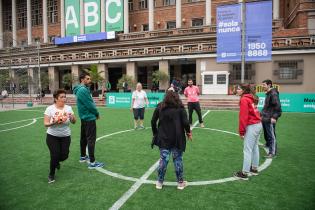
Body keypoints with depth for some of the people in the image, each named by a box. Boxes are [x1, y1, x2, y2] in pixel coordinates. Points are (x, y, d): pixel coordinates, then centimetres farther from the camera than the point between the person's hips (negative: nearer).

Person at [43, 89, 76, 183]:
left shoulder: (68, 108, -2)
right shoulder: (50, 108, -9)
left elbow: (74, 122, -2)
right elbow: (46, 123, -11)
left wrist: (72, 117, -24)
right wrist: (54, 122, -31)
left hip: (65, 136, 3)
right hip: (52, 136, -2)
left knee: (64, 155, 0)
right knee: (55, 155, -10)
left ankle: (56, 161, 40)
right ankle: (51, 175, 18)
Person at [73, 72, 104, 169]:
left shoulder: (82, 89, 13)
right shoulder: (83, 90, -19)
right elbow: (90, 105, -20)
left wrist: (94, 112, 5)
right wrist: (97, 113, -5)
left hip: (84, 117, 11)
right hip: (89, 118, -10)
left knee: (84, 137, 18)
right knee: (91, 139, -7)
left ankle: (83, 157, 31)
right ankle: (92, 162, -3)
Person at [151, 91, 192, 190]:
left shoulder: (160, 107, 1)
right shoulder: (180, 108, -6)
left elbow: (153, 121, 3)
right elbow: (185, 122, -10)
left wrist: (156, 133, 14)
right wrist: (188, 132, 7)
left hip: (163, 138, 2)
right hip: (177, 139, -1)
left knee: (163, 159, 9)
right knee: (178, 160, 9)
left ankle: (159, 182, 19)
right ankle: (180, 182, 21)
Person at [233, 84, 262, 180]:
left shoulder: (244, 99, -15)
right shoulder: (251, 98, 11)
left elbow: (243, 117, -18)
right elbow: (252, 113, 9)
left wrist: (241, 131, -12)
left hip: (252, 126, -9)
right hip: (258, 125, 9)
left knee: (247, 150, -3)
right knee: (255, 147, 19)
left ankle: (244, 173, 4)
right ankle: (254, 168, 32)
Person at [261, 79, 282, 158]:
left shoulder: (274, 94, -15)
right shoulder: (268, 94, 15)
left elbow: (277, 106, -20)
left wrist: (274, 117, -23)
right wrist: (262, 114, 22)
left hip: (270, 119, -9)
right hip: (265, 118, 10)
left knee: (271, 135, -4)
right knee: (266, 133, 22)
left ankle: (272, 152, 2)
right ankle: (268, 144, 42)